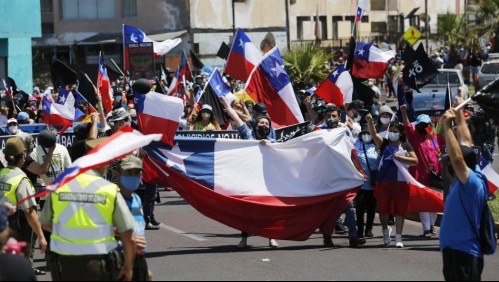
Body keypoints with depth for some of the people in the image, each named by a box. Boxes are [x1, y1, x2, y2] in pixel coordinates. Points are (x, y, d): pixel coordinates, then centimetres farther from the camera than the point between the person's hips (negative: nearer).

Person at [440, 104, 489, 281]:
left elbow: (457, 157, -35)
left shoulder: (472, 183, -18)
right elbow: (466, 143, 16)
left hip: (463, 254, -10)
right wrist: (459, 114, 21)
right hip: (458, 250, 10)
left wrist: (447, 126, -29)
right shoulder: (474, 175, 6)